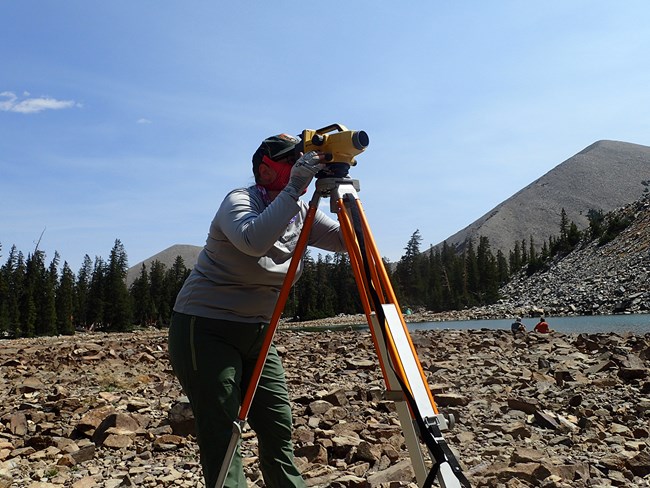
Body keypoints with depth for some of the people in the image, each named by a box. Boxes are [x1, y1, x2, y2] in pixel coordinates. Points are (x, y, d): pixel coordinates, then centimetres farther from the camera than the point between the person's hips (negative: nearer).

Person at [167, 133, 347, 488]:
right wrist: (294, 189, -38)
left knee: (279, 428, 7)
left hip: (256, 332, 7)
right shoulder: (239, 201, -17)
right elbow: (254, 241, -39)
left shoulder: (301, 213, 4)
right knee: (221, 436, -6)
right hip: (205, 329, -7)